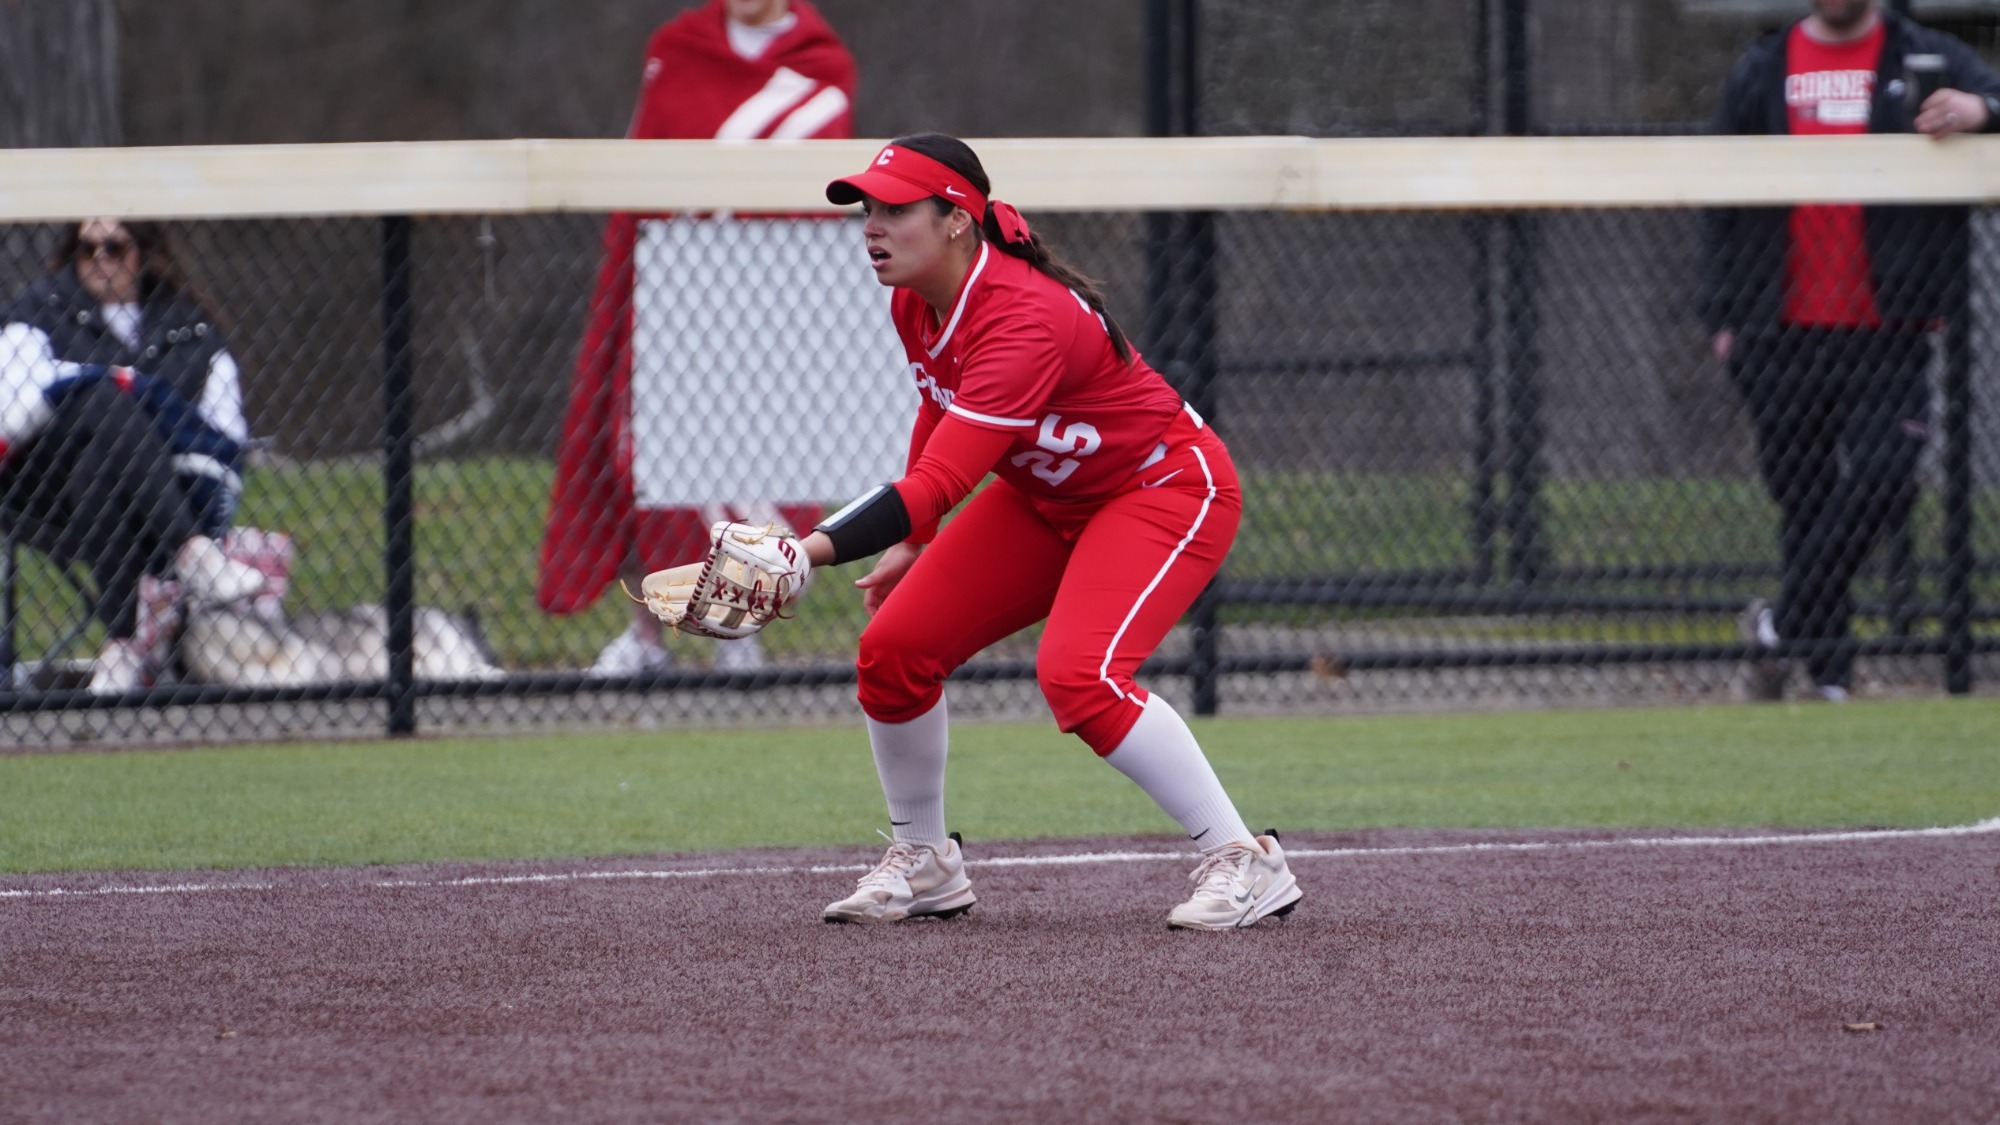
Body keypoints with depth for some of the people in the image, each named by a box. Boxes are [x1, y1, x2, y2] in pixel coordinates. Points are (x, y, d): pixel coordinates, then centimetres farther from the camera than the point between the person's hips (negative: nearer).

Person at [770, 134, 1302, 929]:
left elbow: (935, 487, -44)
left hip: (1166, 490, -9)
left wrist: (810, 551, -54)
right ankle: (923, 865, 17)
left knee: (1077, 675, -30)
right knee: (893, 649, -2)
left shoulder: (1025, 322, -36)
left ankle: (1243, 863, -19)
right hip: (1046, 500, 9)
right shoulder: (916, 303, -9)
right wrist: (911, 546, 7)